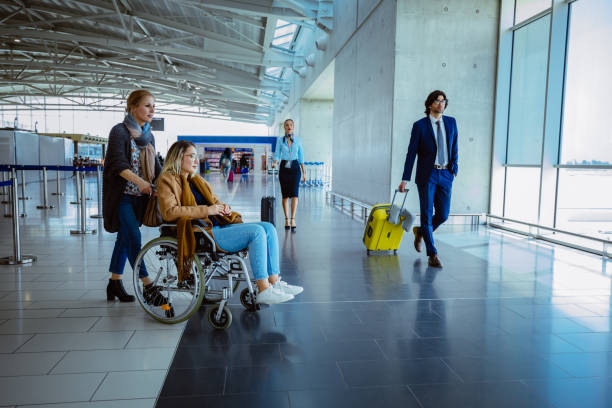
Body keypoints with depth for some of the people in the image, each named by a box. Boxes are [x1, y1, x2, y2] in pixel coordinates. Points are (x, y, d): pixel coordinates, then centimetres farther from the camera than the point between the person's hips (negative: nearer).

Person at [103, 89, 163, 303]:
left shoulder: (148, 136, 12)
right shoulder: (119, 131, -9)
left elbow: (156, 166, 14)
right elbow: (117, 163, -20)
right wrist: (139, 181, -33)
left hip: (139, 197, 7)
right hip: (121, 195, -7)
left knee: (124, 238, 12)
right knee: (133, 237, -13)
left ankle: (115, 283, 23)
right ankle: (148, 286, -11)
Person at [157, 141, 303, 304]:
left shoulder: (197, 180, 25)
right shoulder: (167, 180, 1)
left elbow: (214, 201, 31)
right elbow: (169, 212, -15)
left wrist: (223, 207, 5)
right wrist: (206, 210, -17)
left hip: (219, 226, 9)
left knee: (269, 228, -8)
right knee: (256, 231, -25)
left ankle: (274, 282, -10)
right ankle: (263, 291, -25)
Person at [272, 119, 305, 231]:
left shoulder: (298, 140, 8)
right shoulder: (280, 140, 6)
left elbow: (301, 157, 9)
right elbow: (277, 154, 2)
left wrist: (304, 172, 6)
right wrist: (275, 163, -19)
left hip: (295, 167, 0)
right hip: (284, 167, 0)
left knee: (294, 193, -15)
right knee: (285, 195, 3)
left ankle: (293, 219, -18)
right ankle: (287, 219, 12)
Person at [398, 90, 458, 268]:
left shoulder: (451, 122, 10)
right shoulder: (420, 125, -2)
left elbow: (454, 147, 15)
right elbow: (411, 153, -2)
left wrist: (454, 168, 4)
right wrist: (405, 179, -5)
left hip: (445, 175, 4)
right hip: (426, 175, -4)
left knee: (443, 215, 4)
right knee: (427, 214, -3)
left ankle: (420, 231, 34)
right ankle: (432, 255, 6)